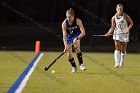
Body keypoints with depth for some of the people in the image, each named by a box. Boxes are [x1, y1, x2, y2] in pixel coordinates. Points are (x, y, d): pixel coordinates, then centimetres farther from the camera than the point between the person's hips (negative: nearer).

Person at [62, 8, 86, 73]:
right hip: (68, 36, 1)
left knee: (77, 47, -27)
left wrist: (77, 38, -43)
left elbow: (83, 32, -28)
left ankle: (81, 64, -23)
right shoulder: (64, 23, -25)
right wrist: (65, 45, -39)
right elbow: (64, 35, -27)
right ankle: (73, 67, 12)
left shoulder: (78, 21, -26)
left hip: (76, 35, -1)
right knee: (69, 52, -6)